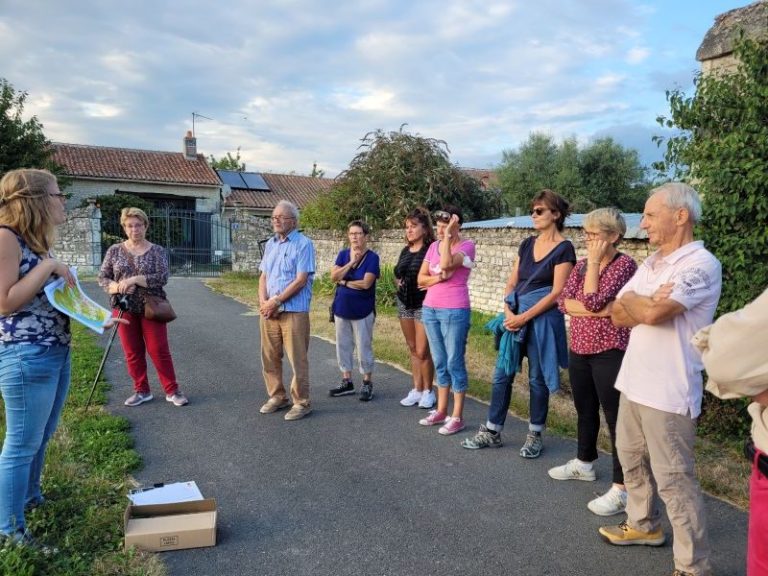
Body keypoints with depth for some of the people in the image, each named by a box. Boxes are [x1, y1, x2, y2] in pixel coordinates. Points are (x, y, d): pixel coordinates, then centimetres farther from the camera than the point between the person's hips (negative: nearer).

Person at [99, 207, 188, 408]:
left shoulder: (157, 251, -2)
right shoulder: (114, 250, 5)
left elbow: (162, 278, -13)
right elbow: (102, 278, 5)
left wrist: (134, 279, -22)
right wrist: (117, 286, -16)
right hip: (124, 309, 3)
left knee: (159, 350, 0)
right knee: (132, 352, 8)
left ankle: (172, 391, 8)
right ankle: (142, 391, 21)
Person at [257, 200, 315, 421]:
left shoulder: (303, 244, -7)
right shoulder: (270, 244, 14)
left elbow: (301, 280, -14)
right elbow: (263, 276, 14)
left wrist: (276, 301, -13)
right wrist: (263, 302, -3)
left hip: (294, 311, -6)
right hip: (268, 311, 7)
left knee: (298, 360, 0)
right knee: (270, 357, 12)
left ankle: (301, 403, 11)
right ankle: (277, 397, 27)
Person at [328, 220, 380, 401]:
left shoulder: (372, 257, -9)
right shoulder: (343, 254, 4)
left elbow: (366, 283, -19)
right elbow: (333, 277, -8)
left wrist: (344, 282, -8)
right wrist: (351, 263, -18)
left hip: (362, 311, -5)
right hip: (341, 309, 5)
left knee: (364, 347, 3)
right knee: (343, 346, 11)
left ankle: (367, 383, 16)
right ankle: (347, 381, 24)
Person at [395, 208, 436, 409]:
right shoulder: (405, 251, 10)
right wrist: (399, 282, 3)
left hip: (424, 304, -7)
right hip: (404, 304, 7)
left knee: (422, 351, -3)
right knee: (413, 349, 12)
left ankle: (428, 391, 14)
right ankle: (417, 390, 21)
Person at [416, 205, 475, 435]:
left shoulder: (467, 245, -7)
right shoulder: (434, 246, 10)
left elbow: (446, 264, -26)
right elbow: (421, 278, 5)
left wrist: (448, 236, -17)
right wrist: (438, 278, -13)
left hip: (455, 311, -6)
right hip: (430, 310, 6)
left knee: (454, 363, -2)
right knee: (440, 363, 13)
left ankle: (457, 417, 6)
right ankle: (441, 411, 22)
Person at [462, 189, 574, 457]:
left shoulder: (564, 249, -7)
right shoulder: (527, 244, 11)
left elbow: (557, 293, -13)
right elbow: (511, 283, 10)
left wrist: (524, 317, -15)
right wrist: (508, 313, -6)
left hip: (542, 320, -6)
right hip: (516, 317, 6)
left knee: (537, 378, 6)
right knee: (502, 374, 7)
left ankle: (535, 436, 21)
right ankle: (492, 432, 17)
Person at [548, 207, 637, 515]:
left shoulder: (624, 264, -12)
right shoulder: (582, 264, 9)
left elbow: (593, 300, -23)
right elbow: (563, 301, -4)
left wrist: (594, 261, -15)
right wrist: (596, 311, -18)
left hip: (610, 352, -7)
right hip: (579, 350, 7)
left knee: (616, 418, -2)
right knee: (585, 411, 21)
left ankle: (622, 489, 5)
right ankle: (584, 463, 39)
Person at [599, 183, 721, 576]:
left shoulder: (700, 264, -15)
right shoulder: (651, 264, 12)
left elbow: (653, 313, -28)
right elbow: (617, 315, 6)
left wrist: (632, 300, -6)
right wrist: (648, 302, -13)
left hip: (667, 392, -9)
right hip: (633, 381, 9)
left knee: (673, 479, -1)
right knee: (632, 459, 21)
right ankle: (644, 525, 41)